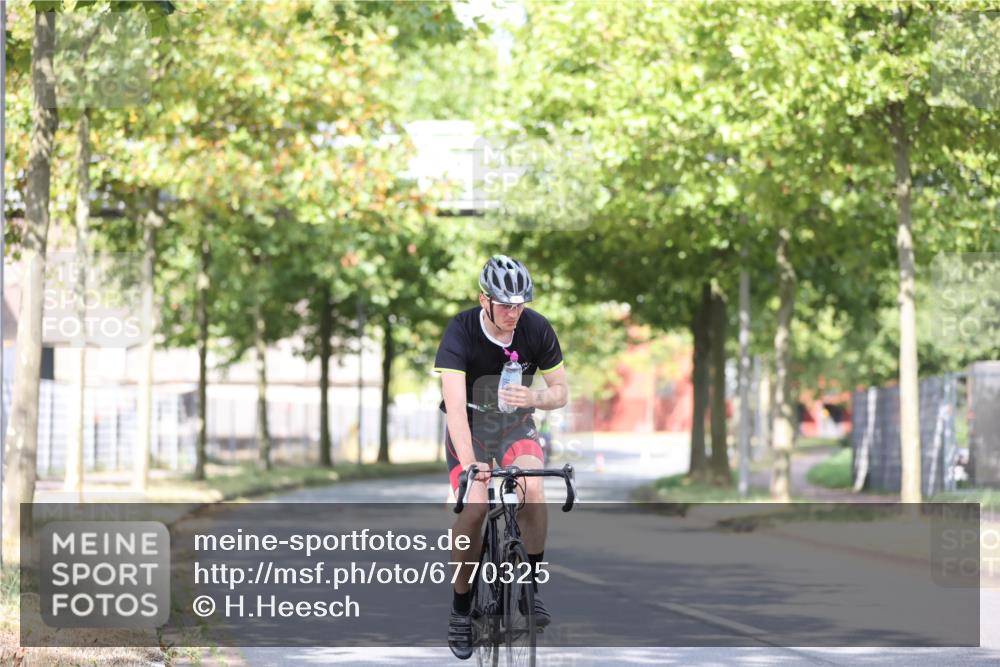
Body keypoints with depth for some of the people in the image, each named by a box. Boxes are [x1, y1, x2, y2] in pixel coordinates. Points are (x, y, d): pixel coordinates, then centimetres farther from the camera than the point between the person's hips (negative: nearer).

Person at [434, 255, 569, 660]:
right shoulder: (461, 332, -26)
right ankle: (461, 607, -6)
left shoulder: (537, 329, -17)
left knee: (533, 488, -27)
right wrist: (470, 463, -49)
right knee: (473, 506, -23)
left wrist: (534, 398, -31)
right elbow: (455, 404, -36)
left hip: (515, 422, 2)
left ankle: (532, 587, -12)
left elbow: (561, 392, -8)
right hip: (469, 425, -2)